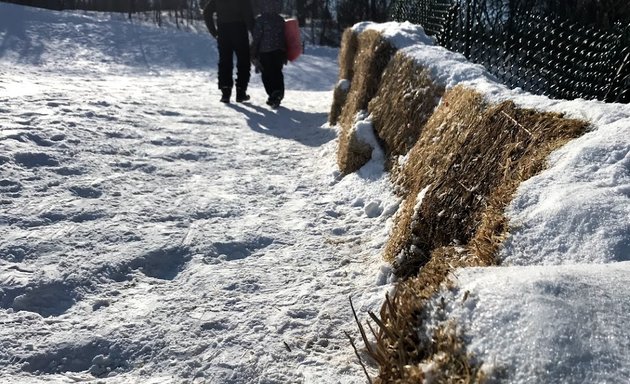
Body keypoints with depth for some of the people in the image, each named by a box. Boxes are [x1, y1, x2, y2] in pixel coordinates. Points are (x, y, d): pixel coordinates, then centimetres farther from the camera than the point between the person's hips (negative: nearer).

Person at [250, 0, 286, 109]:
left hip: (265, 52, -5)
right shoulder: (281, 20, 7)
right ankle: (279, 94, 4)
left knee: (267, 75, 3)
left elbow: (256, 38, -9)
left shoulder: (260, 19, -9)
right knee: (277, 73, 14)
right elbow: (284, 37, 12)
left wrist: (253, 54, -1)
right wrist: (284, 55, 20)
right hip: (279, 52, 5)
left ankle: (273, 96, -8)